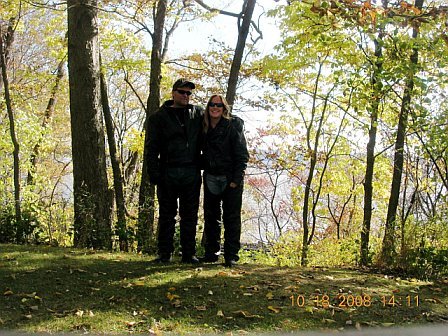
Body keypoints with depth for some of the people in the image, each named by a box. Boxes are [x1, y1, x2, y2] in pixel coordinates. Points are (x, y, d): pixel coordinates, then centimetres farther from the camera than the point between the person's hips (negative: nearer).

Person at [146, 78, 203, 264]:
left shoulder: (198, 113, 10)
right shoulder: (159, 117, 5)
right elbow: (151, 147, 1)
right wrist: (153, 172, -10)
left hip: (192, 172, 2)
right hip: (168, 172, -1)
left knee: (190, 214, 6)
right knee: (167, 214, 4)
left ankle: (189, 253, 12)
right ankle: (165, 253, 11)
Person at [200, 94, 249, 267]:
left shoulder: (233, 126, -8)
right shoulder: (205, 128, 7)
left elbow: (242, 154, -11)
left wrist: (236, 179, -16)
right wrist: (204, 168, 6)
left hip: (230, 179, -5)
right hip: (211, 178, 5)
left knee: (231, 217, -2)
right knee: (211, 216, 10)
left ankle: (231, 256, 2)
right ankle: (211, 253, 20)